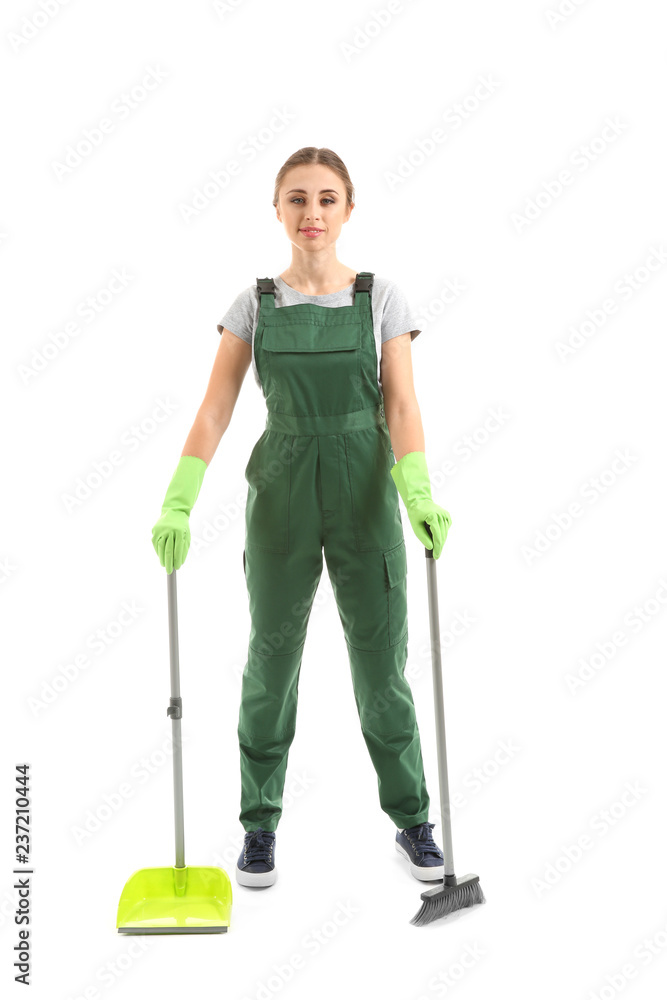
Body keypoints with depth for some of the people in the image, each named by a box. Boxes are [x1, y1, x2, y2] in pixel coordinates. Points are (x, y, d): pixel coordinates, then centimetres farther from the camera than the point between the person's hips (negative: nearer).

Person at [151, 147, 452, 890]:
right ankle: (259, 825, 25)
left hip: (365, 493, 0)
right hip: (281, 491, 1)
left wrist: (420, 495, -23)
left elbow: (402, 407, -6)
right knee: (271, 659, 8)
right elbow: (214, 411, -3)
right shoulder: (253, 305, 3)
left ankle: (410, 820, 24)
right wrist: (177, 504, -16)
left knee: (382, 661, 5)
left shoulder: (382, 297, 1)